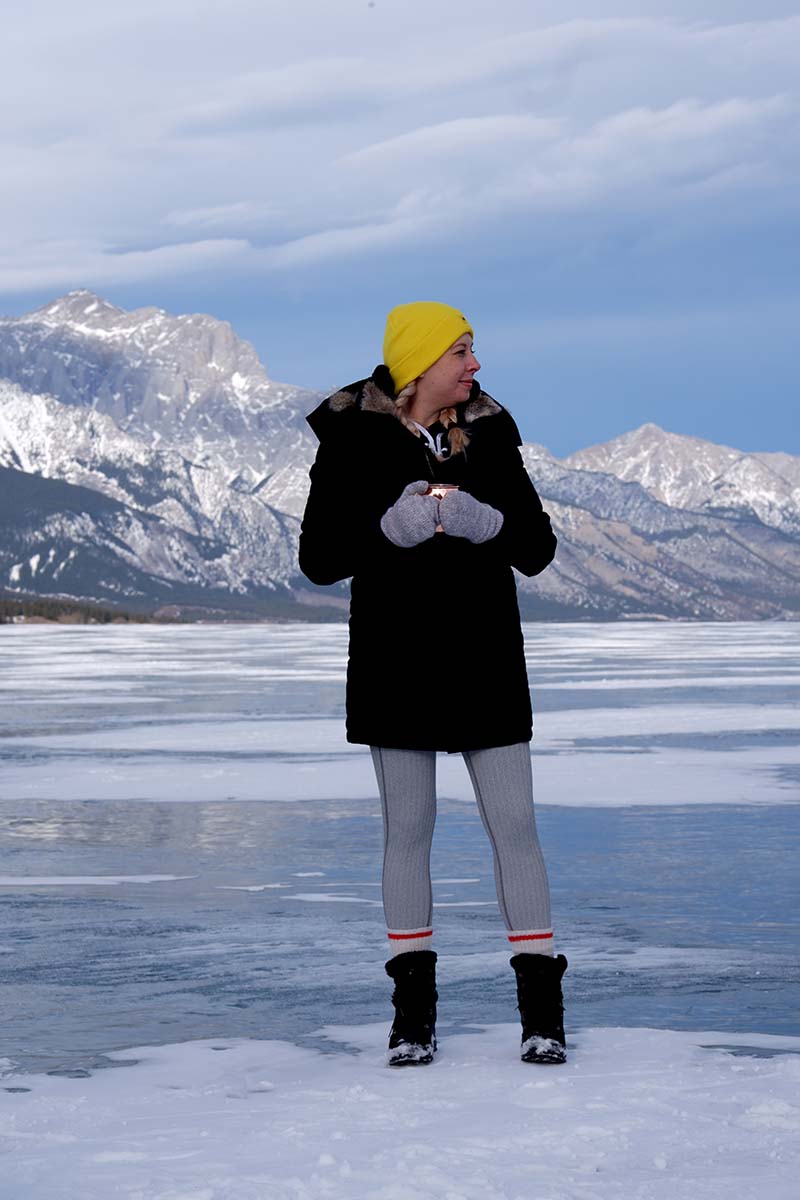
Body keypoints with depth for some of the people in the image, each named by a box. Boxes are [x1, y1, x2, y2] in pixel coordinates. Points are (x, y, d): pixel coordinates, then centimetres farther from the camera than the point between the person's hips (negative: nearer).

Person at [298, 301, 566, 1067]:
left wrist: (489, 523, -16)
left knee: (514, 825, -1)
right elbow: (319, 560, -6)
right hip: (394, 665, -2)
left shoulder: (490, 435, 5)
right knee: (407, 830, 3)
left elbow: (537, 549, 6)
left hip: (486, 663, 2)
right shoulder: (353, 443, -4)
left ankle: (542, 1009, 5)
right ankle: (413, 1010, 12)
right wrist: (389, 527, -23)